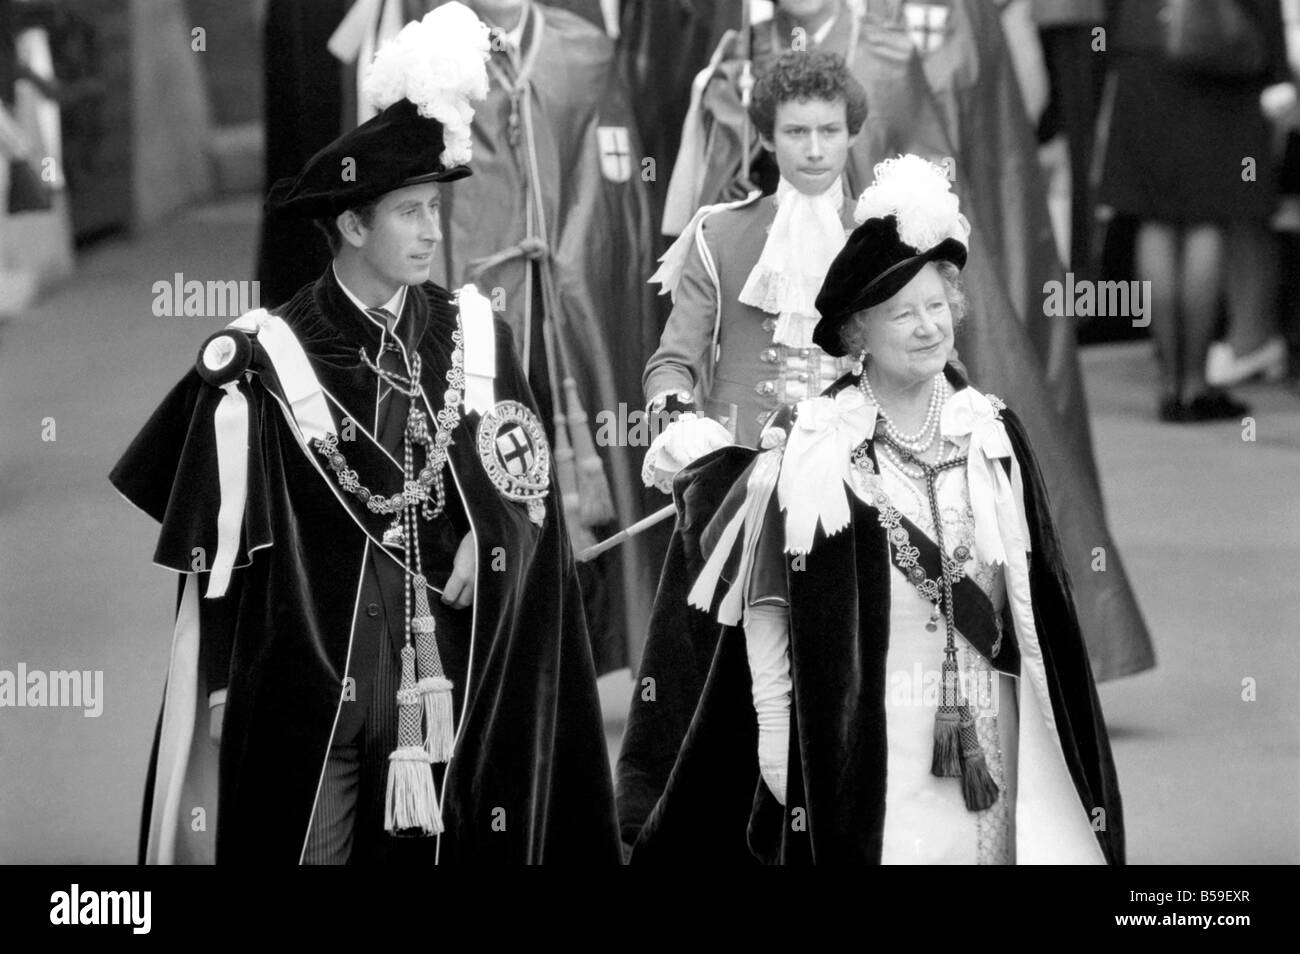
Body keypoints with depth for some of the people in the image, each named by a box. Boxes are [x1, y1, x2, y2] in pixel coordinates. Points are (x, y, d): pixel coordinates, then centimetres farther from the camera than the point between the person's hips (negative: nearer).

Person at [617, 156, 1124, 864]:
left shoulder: (994, 435, 9)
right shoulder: (810, 449, -3)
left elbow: (1035, 596, 11)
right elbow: (764, 600, -3)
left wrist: (1058, 722, 10)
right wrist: (773, 724, -7)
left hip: (987, 732, 4)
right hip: (862, 735, -4)